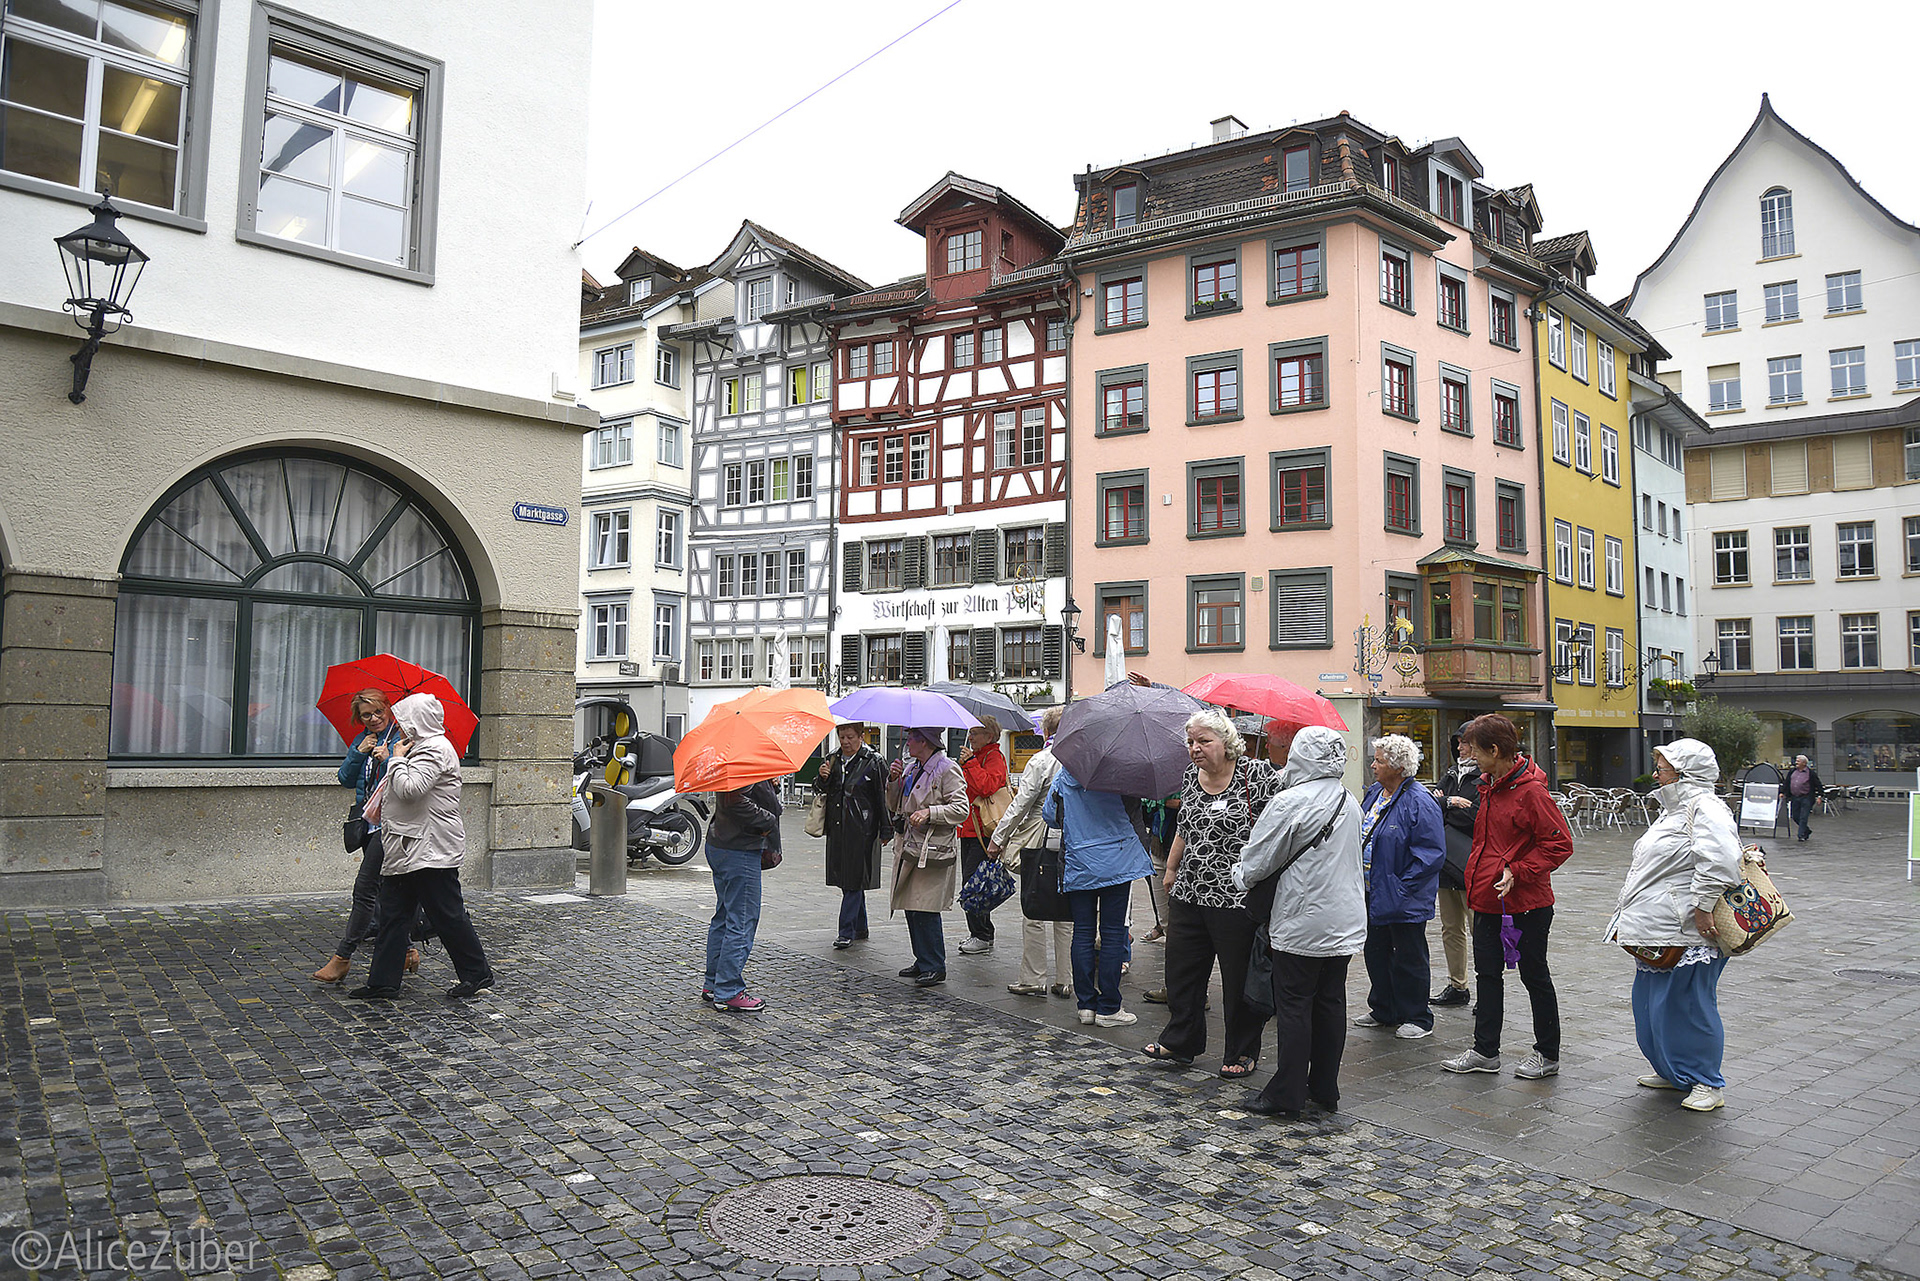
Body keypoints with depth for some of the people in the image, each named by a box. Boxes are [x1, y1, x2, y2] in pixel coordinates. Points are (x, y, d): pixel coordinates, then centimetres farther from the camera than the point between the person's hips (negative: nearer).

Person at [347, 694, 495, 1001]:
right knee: (393, 915, 10)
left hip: (431, 849, -11)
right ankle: (383, 983, 15)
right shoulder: (420, 747, 19)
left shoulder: (435, 749, -14)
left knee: (447, 914, -2)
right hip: (408, 849, 11)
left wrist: (397, 759, -11)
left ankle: (478, 973, 10)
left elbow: (410, 789, -25)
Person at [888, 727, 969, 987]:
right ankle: (923, 962, 22)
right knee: (912, 908, 10)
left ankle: (935, 967, 1)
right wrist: (894, 781, 5)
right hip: (910, 846, 8)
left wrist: (929, 812, -22)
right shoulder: (910, 770, 16)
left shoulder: (947, 770, -8)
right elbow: (895, 807, 21)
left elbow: (961, 808, -13)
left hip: (934, 849, -8)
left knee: (925, 909, -8)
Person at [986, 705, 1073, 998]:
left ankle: (1033, 979, 7)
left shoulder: (1041, 761, -12)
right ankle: (1065, 980, 16)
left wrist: (998, 839, -6)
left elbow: (1020, 804, -12)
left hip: (1040, 844, -5)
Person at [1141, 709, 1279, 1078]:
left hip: (1237, 899, -6)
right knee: (1181, 969, 12)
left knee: (1239, 977, 6)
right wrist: (1171, 868, 25)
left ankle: (1242, 1053, 22)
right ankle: (1180, 1043, 28)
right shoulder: (1190, 777, 9)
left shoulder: (1256, 775, -11)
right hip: (1188, 895, 6)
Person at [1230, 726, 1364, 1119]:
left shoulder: (1290, 802, -17)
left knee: (1294, 1006, 1)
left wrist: (1238, 874, 12)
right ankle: (1325, 1090, 22)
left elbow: (1255, 864, -12)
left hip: (1302, 923, -7)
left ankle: (1286, 1095, 7)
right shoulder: (1349, 801, 6)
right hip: (1346, 922, 7)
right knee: (1331, 1002, 13)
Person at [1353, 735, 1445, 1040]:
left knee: (1408, 959, 4)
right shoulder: (1374, 793, 7)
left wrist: (1402, 886, -19)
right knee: (1376, 953, 18)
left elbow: (1432, 853, -20)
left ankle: (1417, 1018, 19)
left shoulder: (1418, 803, -19)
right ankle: (1383, 1011, 32)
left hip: (1403, 899, -8)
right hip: (1372, 895, 8)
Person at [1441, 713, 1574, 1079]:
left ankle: (1548, 1055, 22)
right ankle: (1485, 1051, 22)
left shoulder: (1530, 791, -19)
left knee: (1534, 976, 6)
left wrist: (1516, 873, -23)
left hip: (1526, 903, -8)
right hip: (1488, 901, 9)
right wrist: (1477, 879, 14)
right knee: (1487, 973, 12)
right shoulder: (1490, 786, 9)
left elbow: (1560, 843, -19)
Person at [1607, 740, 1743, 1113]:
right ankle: (1673, 1072, 31)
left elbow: (1719, 862, -30)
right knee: (1652, 1003, 17)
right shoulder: (1674, 809, 18)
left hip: (1689, 935, -11)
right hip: (1656, 933, 11)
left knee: (1689, 1005, 0)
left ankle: (1707, 1083, 14)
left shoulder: (1706, 809, -16)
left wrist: (1701, 907, -26)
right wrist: (1633, 916, 25)